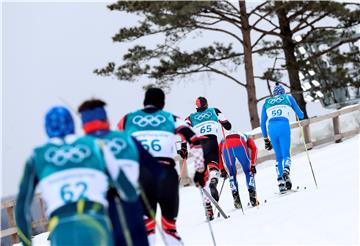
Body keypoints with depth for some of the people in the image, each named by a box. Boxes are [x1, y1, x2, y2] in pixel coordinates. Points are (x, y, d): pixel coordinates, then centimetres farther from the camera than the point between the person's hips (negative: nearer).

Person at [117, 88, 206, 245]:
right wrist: (200, 170, 13)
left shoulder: (127, 119, 19)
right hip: (166, 173, 0)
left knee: (146, 227, 6)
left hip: (139, 175, 0)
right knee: (169, 227, 12)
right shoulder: (171, 118, 16)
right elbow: (195, 142, 7)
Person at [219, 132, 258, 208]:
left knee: (232, 174, 21)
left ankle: (236, 199, 12)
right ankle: (253, 198, 7)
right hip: (240, 146, -1)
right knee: (249, 171, 18)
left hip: (226, 148, 2)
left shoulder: (224, 139, 43)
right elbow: (254, 148, 18)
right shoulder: (246, 137, 39)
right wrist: (253, 165, 14)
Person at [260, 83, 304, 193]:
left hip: (271, 128, 2)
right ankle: (286, 171, -31)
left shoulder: (266, 102, 26)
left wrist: (265, 138, 30)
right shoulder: (288, 97, 20)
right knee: (286, 153, -1)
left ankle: (280, 181, 0)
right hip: (284, 126, -2)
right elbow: (301, 115, 22)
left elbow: (263, 123, 24)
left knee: (278, 156, 11)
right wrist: (301, 115, 46)